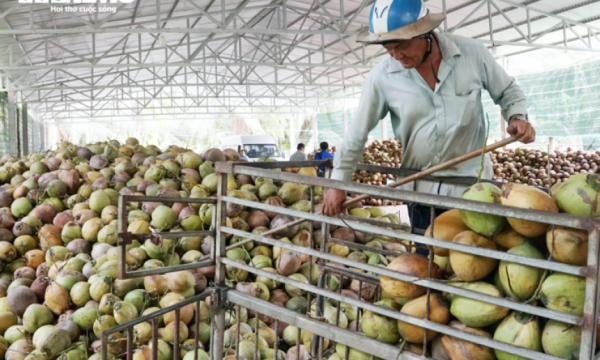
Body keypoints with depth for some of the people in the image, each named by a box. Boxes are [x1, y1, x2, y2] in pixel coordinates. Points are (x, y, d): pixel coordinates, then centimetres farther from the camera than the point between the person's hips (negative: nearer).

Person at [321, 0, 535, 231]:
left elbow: (507, 91, 7)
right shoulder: (381, 77, -11)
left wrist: (517, 117, -14)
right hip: (420, 189, 0)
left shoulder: (472, 53, -9)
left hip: (472, 184, 0)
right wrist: (338, 183, -3)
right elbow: (357, 134, -3)